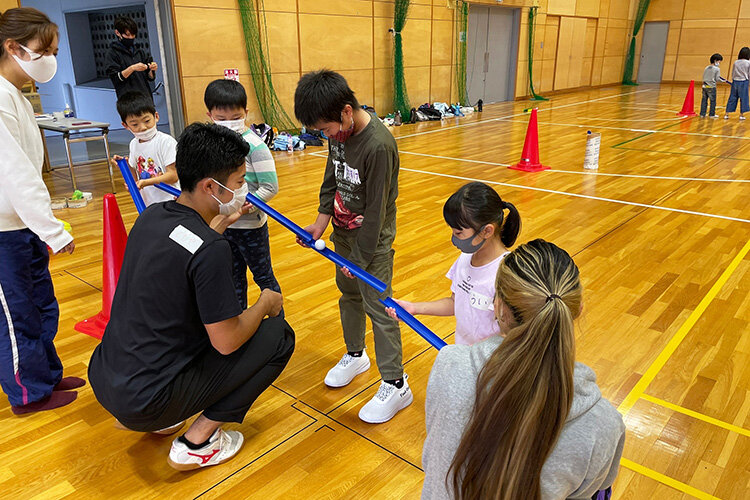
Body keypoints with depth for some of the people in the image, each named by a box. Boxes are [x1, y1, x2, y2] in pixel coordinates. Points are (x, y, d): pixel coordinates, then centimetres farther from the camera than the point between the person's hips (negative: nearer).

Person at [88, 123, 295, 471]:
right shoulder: (211, 250, -25)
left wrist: (222, 222, 24)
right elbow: (226, 342, -19)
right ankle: (197, 442, 2)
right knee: (278, 335, -4)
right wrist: (265, 303, -2)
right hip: (147, 400, -8)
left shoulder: (151, 216, 0)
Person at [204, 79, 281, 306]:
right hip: (223, 224, 6)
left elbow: (270, 187, -19)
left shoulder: (254, 146, -17)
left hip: (250, 225, -6)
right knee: (234, 277, 21)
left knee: (263, 276, 9)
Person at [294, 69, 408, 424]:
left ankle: (396, 386, 12)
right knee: (348, 293, 21)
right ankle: (355, 356, 43)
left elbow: (376, 210, -23)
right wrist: (321, 222, 1)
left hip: (372, 240, -8)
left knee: (378, 307, -2)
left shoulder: (378, 146, -28)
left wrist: (359, 258, -16)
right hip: (343, 231, 8)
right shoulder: (338, 132, -3)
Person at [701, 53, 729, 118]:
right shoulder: (717, 69, -8)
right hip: (711, 87, -5)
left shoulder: (706, 68, 9)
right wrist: (723, 81, 5)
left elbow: (704, 77, 12)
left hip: (705, 86, 5)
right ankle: (712, 114, 8)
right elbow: (717, 78, -8)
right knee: (713, 101, 4)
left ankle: (702, 114, 10)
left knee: (704, 100, 9)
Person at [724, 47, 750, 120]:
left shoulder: (736, 62, 2)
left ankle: (726, 114, 8)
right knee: (743, 98, 5)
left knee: (732, 98, 8)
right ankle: (741, 115, 8)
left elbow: (732, 74, 8)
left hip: (735, 81, 3)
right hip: (744, 82, -3)